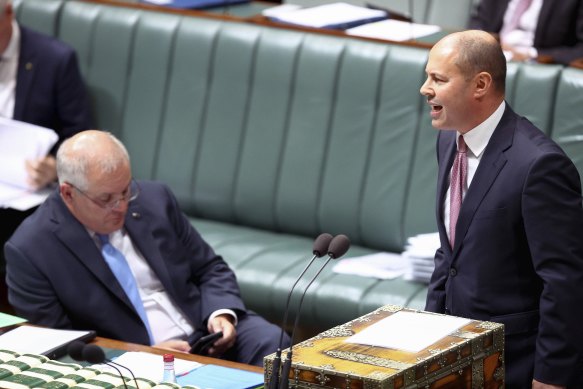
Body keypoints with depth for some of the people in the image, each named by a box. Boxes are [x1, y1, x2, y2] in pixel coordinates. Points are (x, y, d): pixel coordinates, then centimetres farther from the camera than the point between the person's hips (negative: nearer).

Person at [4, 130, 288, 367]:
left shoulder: (153, 199, 5)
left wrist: (222, 314, -7)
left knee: (273, 344, -24)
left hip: (206, 334, 5)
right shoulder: (28, 251, -8)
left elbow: (210, 269, 15)